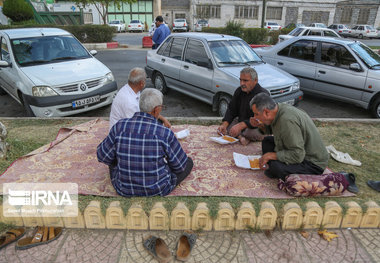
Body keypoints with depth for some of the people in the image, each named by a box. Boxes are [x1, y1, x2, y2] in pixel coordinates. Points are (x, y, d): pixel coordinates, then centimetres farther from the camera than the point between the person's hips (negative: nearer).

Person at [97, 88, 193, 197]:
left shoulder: (120, 126, -16)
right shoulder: (165, 133, -23)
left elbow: (103, 156, -4)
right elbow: (180, 165, -10)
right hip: (158, 189, -3)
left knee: (114, 160, 33)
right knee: (189, 162, 18)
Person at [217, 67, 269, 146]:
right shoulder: (239, 91, 1)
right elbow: (231, 109, 2)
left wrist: (240, 126, -41)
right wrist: (224, 124, -17)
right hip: (240, 121, 6)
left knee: (251, 133, -37)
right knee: (221, 129, -12)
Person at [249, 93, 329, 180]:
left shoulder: (287, 121, -31)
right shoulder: (280, 107, -3)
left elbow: (298, 155, -32)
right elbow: (271, 129, 19)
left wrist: (270, 155, -24)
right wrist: (260, 125, -1)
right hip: (299, 152, 10)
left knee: (276, 167, -33)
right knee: (267, 141, 10)